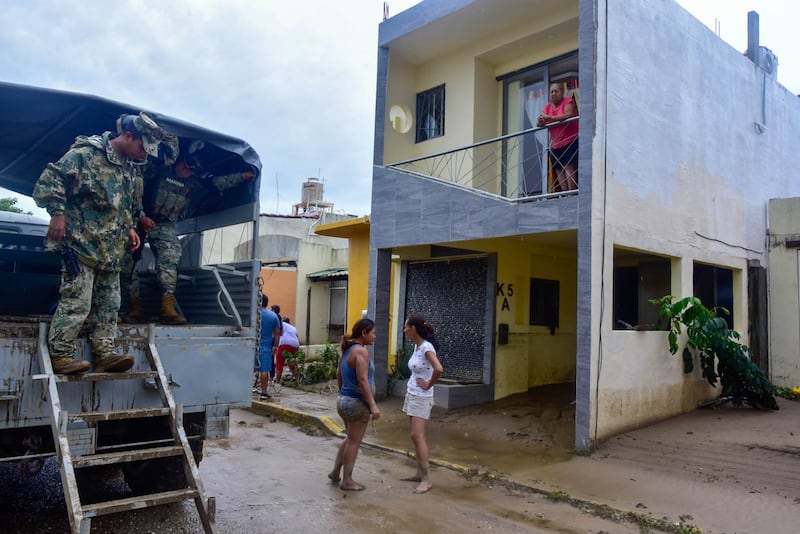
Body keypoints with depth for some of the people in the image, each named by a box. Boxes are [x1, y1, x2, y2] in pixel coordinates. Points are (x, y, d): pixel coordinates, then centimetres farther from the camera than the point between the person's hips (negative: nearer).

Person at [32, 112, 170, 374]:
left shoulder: (132, 169, 14)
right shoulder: (86, 153, -10)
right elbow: (49, 180, -13)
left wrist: (130, 228, 15)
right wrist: (57, 213, -19)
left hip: (112, 250, 8)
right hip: (81, 243, -8)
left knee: (109, 303, 7)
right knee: (76, 301, -8)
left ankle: (104, 354, 12)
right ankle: (60, 354, 2)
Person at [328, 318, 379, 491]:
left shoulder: (347, 349, 10)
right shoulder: (361, 351, -18)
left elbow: (339, 375, 18)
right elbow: (363, 381, -25)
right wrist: (373, 405, -24)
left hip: (344, 400, 9)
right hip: (357, 403, -9)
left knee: (350, 439, 23)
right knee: (354, 442, 4)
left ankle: (335, 472, 29)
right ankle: (347, 480, 15)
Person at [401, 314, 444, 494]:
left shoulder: (426, 347, -19)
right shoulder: (416, 346, 7)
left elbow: (438, 369, -33)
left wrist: (428, 385, -18)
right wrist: (410, 391, 12)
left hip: (421, 398, -9)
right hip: (412, 395, 9)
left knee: (417, 435, -10)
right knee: (417, 436, 12)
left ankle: (426, 479, -5)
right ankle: (419, 473, 20)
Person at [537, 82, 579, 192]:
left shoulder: (567, 101, -1)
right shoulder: (547, 107, 13)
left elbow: (569, 115, -20)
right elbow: (539, 123, 3)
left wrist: (550, 118, -25)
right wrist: (540, 121, -23)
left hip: (570, 141, -6)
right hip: (556, 145, 6)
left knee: (569, 167, -15)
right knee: (558, 170, 1)